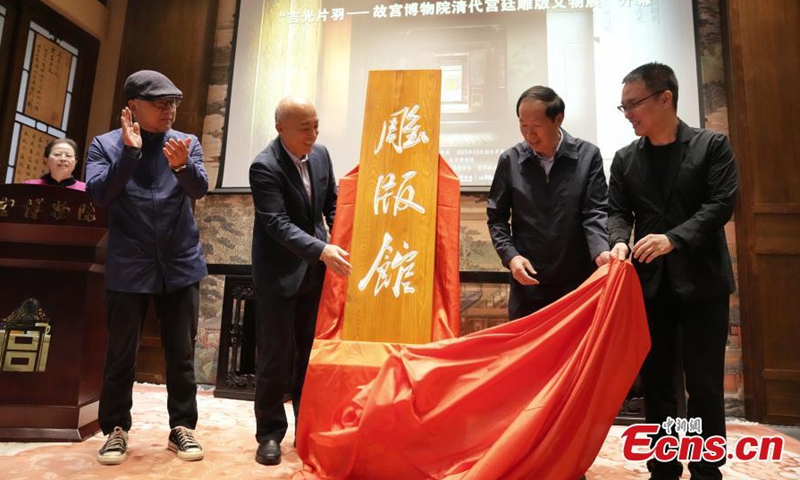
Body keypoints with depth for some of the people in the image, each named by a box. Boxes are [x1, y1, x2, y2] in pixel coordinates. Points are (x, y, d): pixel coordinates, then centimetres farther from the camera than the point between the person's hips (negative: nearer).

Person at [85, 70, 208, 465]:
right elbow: (98, 193, -13)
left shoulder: (187, 143, 5)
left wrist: (182, 165, -32)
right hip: (129, 266, -1)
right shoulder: (106, 144, 1)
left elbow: (199, 189, -11)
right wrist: (130, 151, -22)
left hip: (180, 264, 1)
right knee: (121, 353, 9)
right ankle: (116, 429, 26)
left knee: (181, 353, 8)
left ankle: (182, 427, 21)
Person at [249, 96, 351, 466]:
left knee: (311, 351, 14)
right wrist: (323, 250, -35)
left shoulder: (321, 155, 2)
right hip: (279, 273, -6)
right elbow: (278, 224, -25)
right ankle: (270, 433, 20)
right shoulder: (264, 166, -18)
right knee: (274, 355, 3)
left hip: (315, 270, 6)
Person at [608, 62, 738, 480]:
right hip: (650, 282, 3)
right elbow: (617, 211, 4)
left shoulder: (712, 145, 0)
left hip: (701, 280, -3)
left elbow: (721, 204, -8)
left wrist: (674, 238, -22)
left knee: (704, 382, 3)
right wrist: (619, 241, -17)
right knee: (655, 381, 9)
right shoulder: (625, 159, 9)